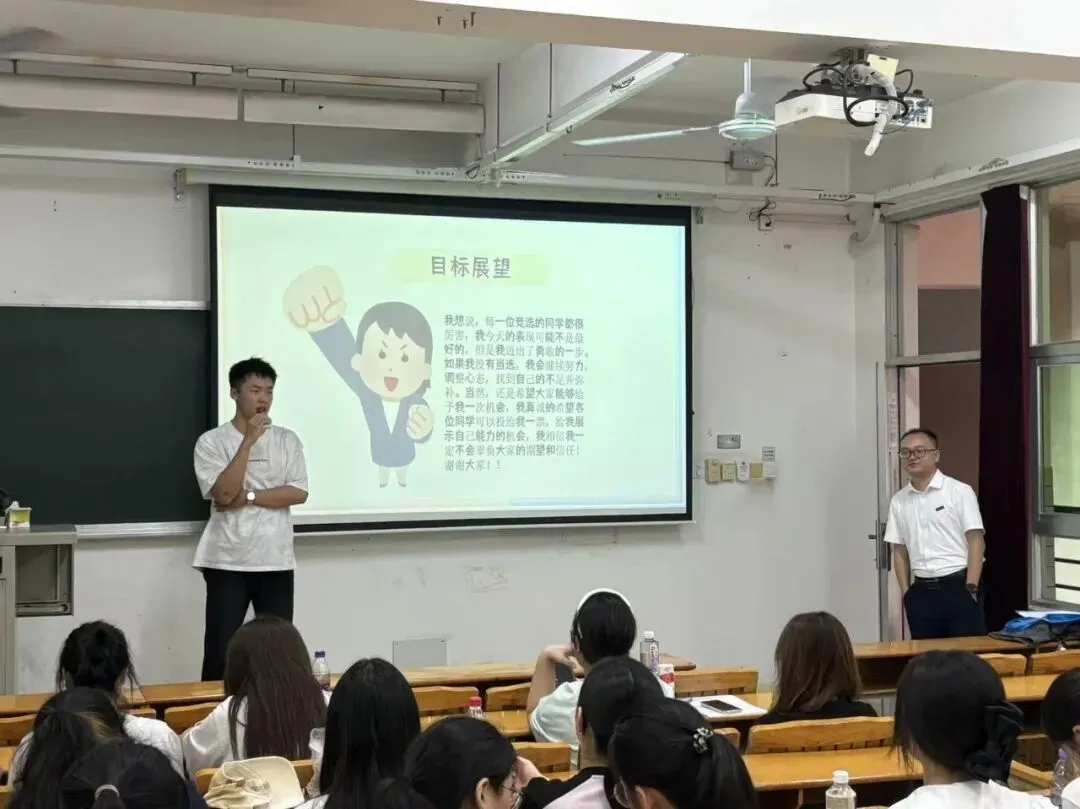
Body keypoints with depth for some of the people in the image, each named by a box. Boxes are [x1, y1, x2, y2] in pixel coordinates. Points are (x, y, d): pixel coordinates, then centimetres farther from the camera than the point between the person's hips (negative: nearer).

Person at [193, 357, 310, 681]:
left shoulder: (287, 440, 6)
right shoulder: (211, 441, -1)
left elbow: (298, 493, -3)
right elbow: (224, 494, -14)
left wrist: (248, 498, -12)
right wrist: (249, 440, -16)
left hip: (276, 560, 2)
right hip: (227, 560, -2)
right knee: (220, 648, -1)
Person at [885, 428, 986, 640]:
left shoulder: (960, 491, -3)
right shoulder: (898, 501, 9)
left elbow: (976, 542, -6)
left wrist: (971, 588, -12)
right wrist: (906, 592, 5)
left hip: (958, 586, -4)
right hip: (921, 591, 4)